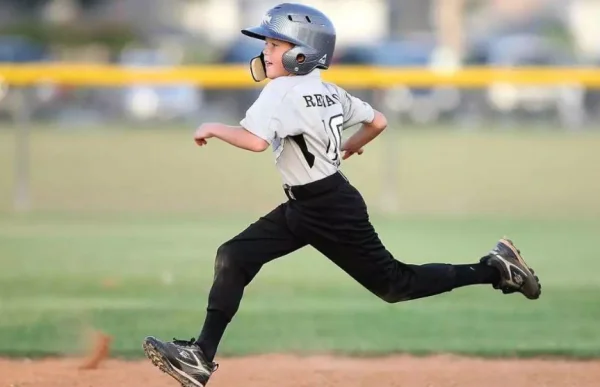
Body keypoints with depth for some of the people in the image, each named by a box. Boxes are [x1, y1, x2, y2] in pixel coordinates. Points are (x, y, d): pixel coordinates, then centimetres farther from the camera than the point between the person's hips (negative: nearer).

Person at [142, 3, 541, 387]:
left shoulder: (282, 92, -20)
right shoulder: (328, 91, 5)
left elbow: (256, 141, -36)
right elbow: (377, 122, 13)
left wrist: (213, 128, -19)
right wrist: (348, 148, 31)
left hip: (332, 210, -10)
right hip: (303, 208, 10)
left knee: (395, 284, 4)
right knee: (233, 257, -1)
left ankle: (495, 269, 15)